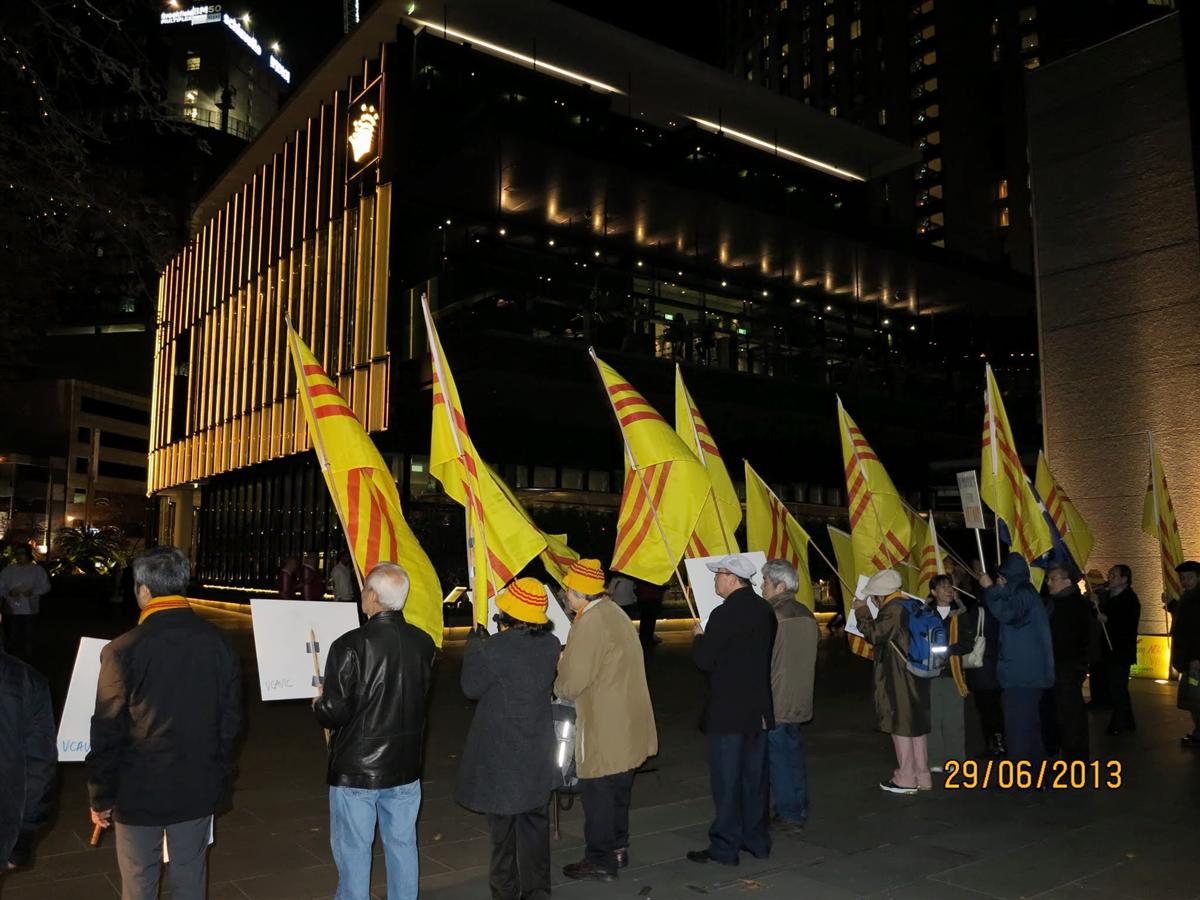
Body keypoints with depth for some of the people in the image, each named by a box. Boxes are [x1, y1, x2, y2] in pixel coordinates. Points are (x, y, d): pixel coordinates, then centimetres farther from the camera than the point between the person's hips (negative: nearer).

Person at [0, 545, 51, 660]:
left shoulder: (37, 570, 4)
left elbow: (46, 586, 3)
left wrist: (33, 591, -14)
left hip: (30, 611, 0)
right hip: (11, 611, 0)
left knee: (28, 639, 5)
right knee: (11, 641, -1)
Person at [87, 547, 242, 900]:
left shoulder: (123, 650, -17)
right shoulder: (218, 643, -5)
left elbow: (107, 733, -12)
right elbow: (231, 719, 2)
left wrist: (100, 798, 0)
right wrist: (220, 775, 15)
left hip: (139, 792, -3)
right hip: (199, 790, 3)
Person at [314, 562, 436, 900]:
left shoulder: (350, 646, -22)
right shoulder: (423, 643, -6)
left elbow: (334, 712, -20)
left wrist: (319, 704, 2)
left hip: (356, 770, -5)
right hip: (405, 767, 5)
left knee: (353, 848, 10)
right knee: (402, 843, 17)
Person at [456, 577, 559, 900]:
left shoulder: (494, 649, -23)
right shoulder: (550, 644, -5)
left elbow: (472, 687, -9)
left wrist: (474, 644, 1)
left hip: (501, 752, -5)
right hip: (537, 749, 6)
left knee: (503, 824, 9)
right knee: (534, 821, 17)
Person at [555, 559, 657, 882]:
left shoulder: (590, 622, -21)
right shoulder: (614, 612, 9)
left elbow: (571, 683, -20)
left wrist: (557, 685, 0)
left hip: (605, 730, -9)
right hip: (627, 725, 9)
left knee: (598, 793, 4)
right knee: (618, 790, 21)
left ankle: (600, 861, 15)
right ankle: (617, 849, 34)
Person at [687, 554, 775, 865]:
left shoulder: (724, 614, -20)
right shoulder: (765, 610, 5)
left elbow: (704, 660, -17)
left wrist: (699, 637, 2)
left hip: (728, 712, -7)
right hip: (759, 710, 8)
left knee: (726, 781, 2)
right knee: (755, 777, 16)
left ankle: (724, 847, 10)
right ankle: (757, 840, 26)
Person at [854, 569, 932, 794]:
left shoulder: (893, 609, -18)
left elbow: (875, 634, -18)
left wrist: (862, 612, -8)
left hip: (898, 680, -9)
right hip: (917, 676, 9)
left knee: (901, 726, 1)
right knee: (917, 724, 14)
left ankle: (906, 779, 9)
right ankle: (922, 777, 22)